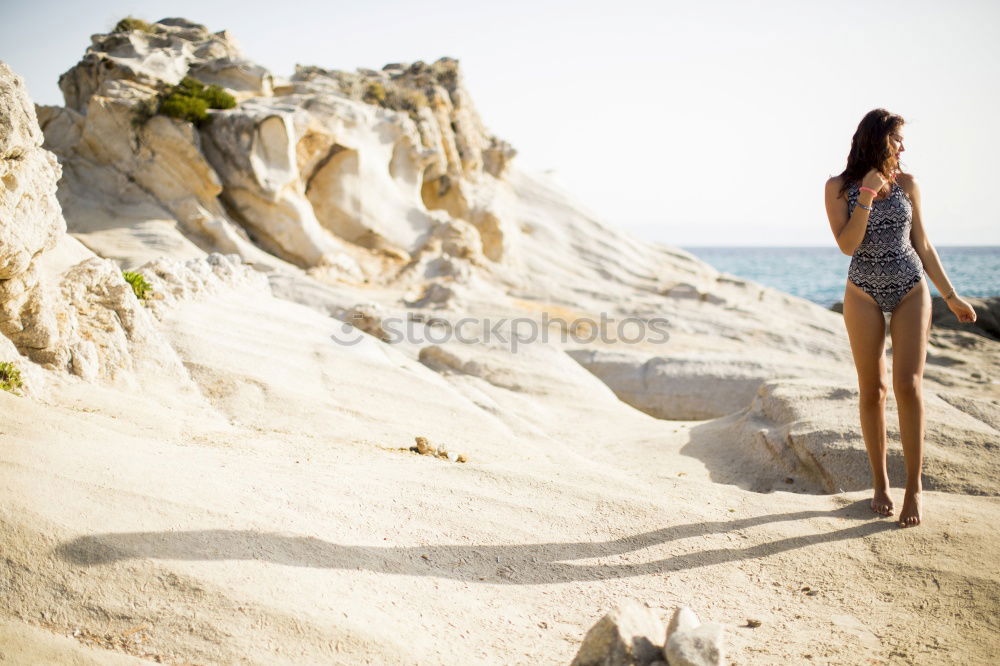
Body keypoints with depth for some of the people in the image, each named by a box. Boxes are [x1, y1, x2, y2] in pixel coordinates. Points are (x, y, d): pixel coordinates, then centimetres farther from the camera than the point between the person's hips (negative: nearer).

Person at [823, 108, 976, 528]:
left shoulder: (906, 184, 6)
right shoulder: (839, 188, 0)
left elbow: (922, 245, 11)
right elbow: (847, 245, -11)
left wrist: (950, 296, 11)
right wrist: (867, 195, -16)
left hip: (911, 291, 1)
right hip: (864, 294, -1)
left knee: (908, 385, -10)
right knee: (871, 390, 2)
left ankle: (914, 486, -4)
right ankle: (880, 483, 15)